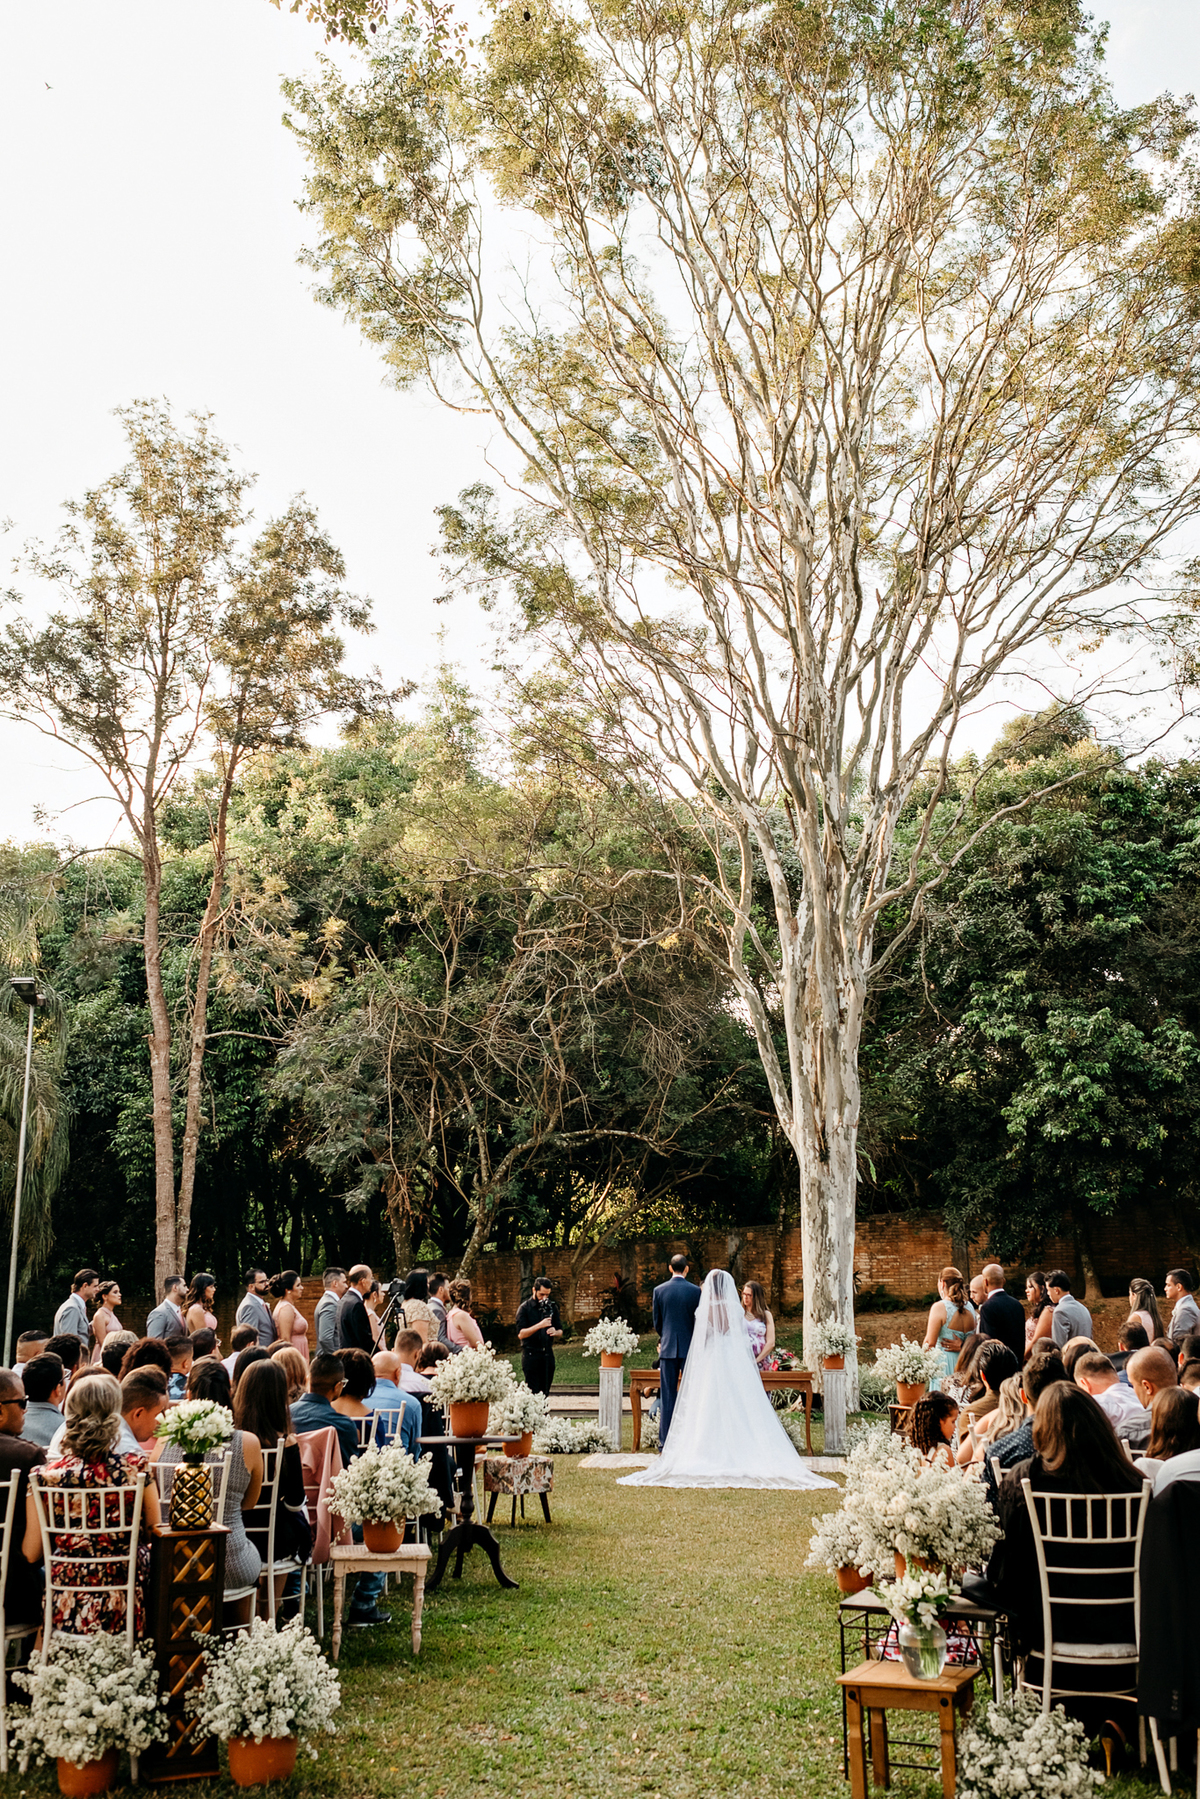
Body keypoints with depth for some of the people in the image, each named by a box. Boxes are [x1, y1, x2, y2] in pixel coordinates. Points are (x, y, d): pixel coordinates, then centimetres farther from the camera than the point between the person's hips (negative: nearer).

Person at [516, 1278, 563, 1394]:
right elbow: (521, 1334, -10)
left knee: (545, 1393, 3)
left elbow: (560, 1331, 14)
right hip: (531, 1355, -4)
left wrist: (555, 1332, -10)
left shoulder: (551, 1307, 12)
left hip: (548, 1354, 4)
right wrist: (539, 1325, -23)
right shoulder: (524, 1308, -2)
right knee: (533, 1393, -9)